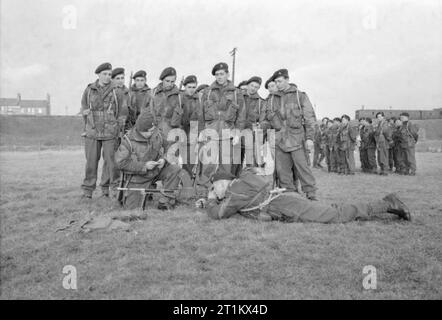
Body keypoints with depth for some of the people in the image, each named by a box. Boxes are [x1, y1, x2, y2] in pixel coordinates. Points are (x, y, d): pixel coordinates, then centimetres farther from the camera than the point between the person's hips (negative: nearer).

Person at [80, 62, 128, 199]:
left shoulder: (117, 92, 5)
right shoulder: (88, 90, 9)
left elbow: (123, 112, 7)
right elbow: (84, 109, 17)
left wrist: (118, 129, 1)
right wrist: (88, 126, 13)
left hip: (110, 133, -1)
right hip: (92, 133, 1)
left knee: (110, 161, 0)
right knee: (91, 161, 3)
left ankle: (107, 189, 12)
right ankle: (87, 190, 11)